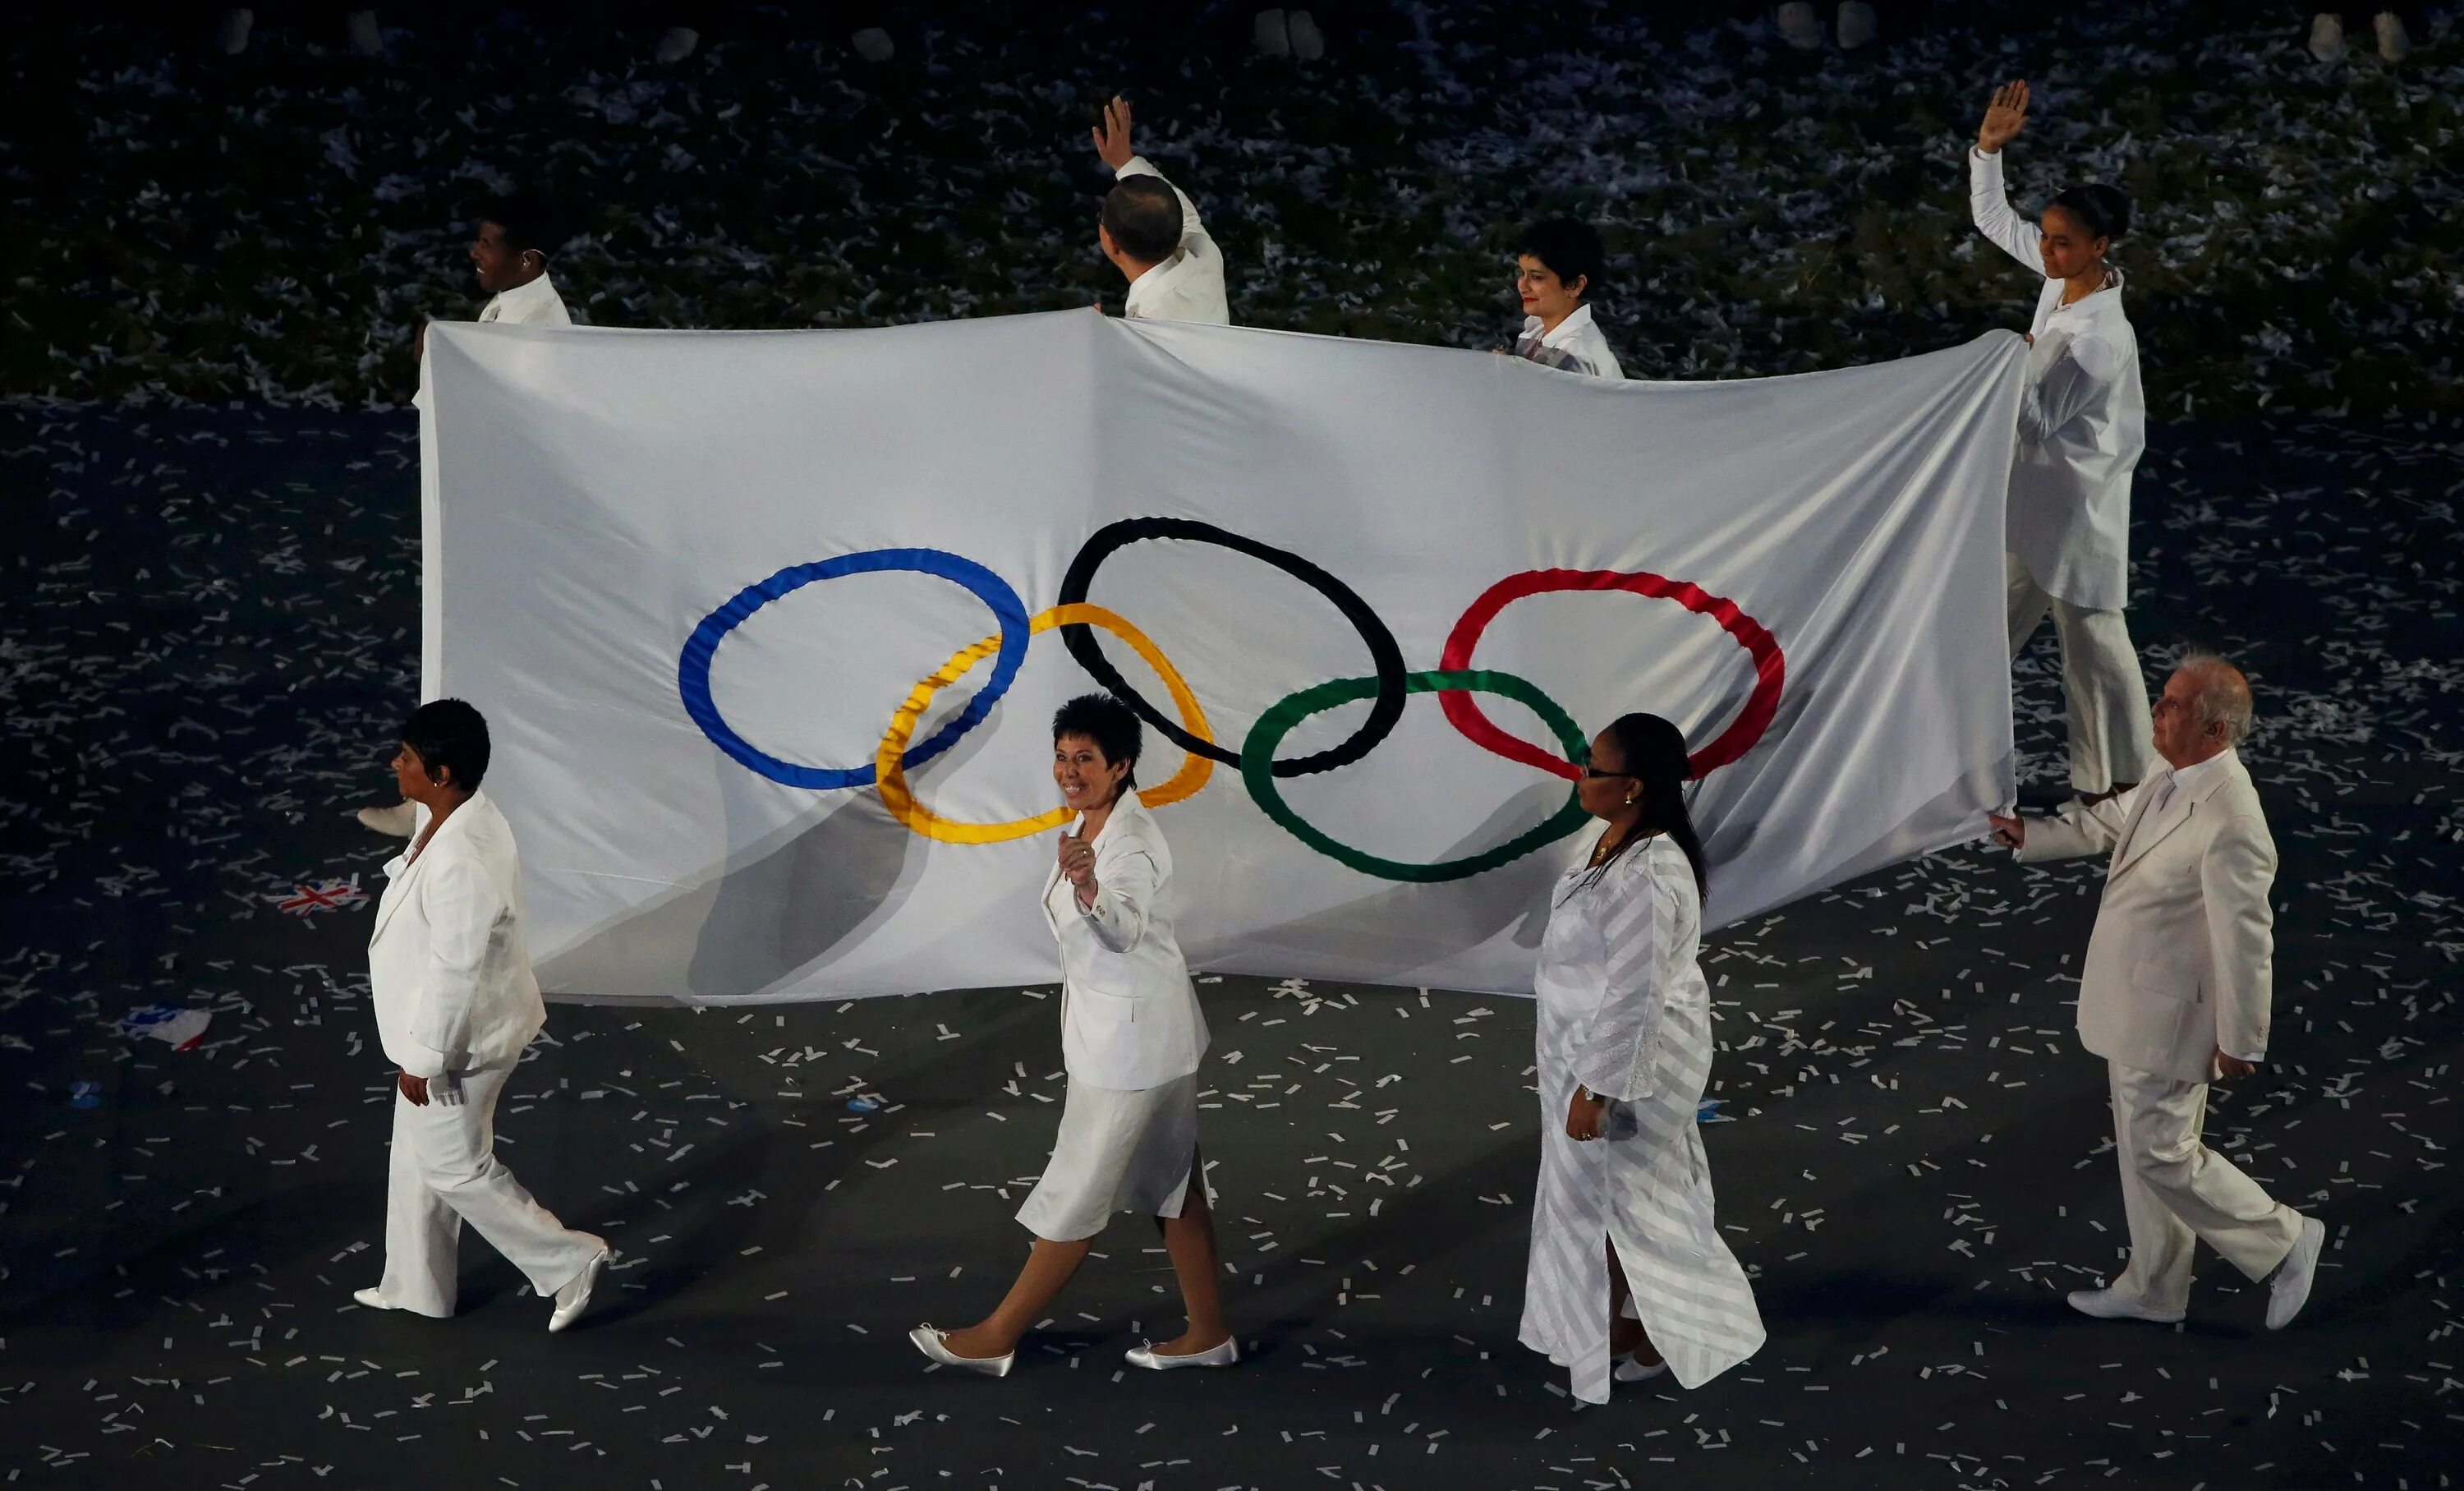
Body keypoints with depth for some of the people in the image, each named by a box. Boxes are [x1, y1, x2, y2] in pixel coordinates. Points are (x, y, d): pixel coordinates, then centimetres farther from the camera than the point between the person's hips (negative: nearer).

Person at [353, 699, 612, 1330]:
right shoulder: (465, 817, -3)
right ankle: (415, 1286, 38)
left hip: (458, 1040, -10)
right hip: (449, 1027, 10)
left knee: (455, 1166, 9)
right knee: (417, 1156, 22)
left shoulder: (460, 864, -35)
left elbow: (454, 973, -28)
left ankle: (568, 1261, 20)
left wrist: (423, 1058, -19)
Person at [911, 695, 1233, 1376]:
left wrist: (1087, 888, -66)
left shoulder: (1131, 843, -26)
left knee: (1077, 1192, 2)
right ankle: (1207, 1333, 26)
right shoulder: (1092, 822, 3)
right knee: (1170, 1185, 16)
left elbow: (1124, 928, -46)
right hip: (1116, 1027, 10)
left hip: (1131, 1038, -10)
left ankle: (997, 1337, 12)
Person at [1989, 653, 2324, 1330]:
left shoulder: (2230, 825, -29)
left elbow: (2246, 942, -24)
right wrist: (2031, 835, 19)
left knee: (2160, 1153, 1)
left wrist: (2240, 1043, -17)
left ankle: (2281, 1242, 17)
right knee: (2144, 1147, 19)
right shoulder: (2172, 782, -1)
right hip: (2136, 1006, 9)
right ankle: (2153, 1288, 33)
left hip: (2169, 1020, -9)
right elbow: (2111, 820, 21)